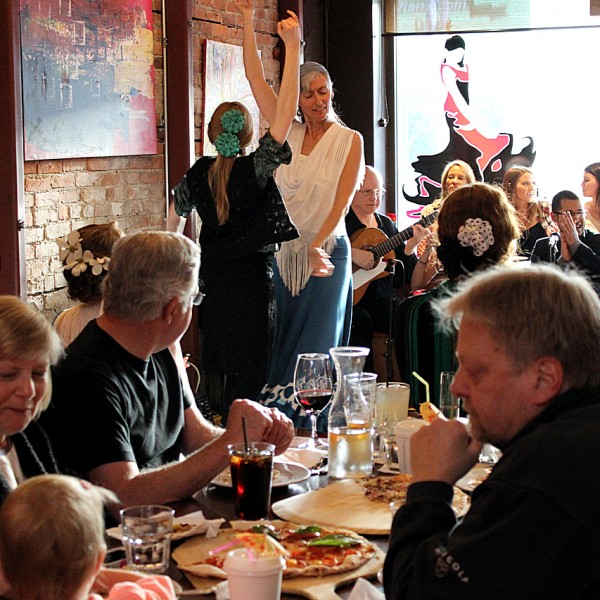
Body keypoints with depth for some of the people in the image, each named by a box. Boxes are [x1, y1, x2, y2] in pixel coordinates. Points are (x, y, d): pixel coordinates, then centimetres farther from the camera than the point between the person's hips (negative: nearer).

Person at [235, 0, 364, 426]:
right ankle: (279, 419, 14)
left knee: (317, 341, -3)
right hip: (285, 251, 4)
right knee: (284, 339, 7)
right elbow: (256, 78, 5)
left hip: (327, 252, -4)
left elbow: (342, 200, -10)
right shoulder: (288, 134, 7)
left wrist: (316, 246, -22)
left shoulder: (349, 140, -2)